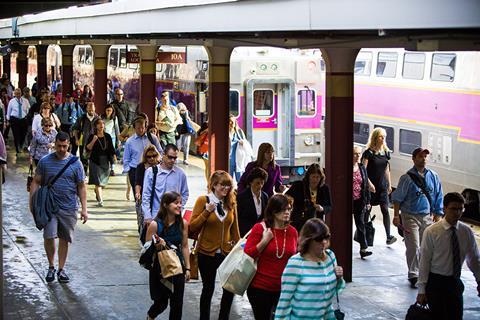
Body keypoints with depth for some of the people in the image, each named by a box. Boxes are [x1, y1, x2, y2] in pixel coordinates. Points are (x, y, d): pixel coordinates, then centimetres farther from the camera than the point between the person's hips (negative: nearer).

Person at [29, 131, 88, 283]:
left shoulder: (75, 163, 2)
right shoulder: (45, 161, 2)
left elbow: (81, 187, 5)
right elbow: (36, 183, 6)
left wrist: (84, 209, 0)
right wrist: (32, 203, -3)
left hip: (69, 208, 1)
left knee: (64, 239, 8)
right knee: (49, 236, -13)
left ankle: (61, 269, 21)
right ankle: (51, 267, 7)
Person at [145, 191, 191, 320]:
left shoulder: (183, 223, -5)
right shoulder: (155, 225, -16)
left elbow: (184, 246, 5)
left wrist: (187, 268, 7)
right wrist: (158, 245, -31)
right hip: (160, 267, -3)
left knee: (177, 302, 5)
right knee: (161, 302, 9)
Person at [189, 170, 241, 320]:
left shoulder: (231, 202, 1)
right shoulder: (203, 200, -8)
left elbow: (234, 229, 10)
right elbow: (193, 226, -10)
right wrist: (207, 211, -21)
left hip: (227, 252, 3)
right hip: (207, 253, -3)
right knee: (208, 288, 9)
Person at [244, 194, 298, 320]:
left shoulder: (292, 232, 3)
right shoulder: (260, 228, -7)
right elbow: (247, 255, -8)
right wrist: (265, 240, -17)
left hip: (284, 289, 3)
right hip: (260, 289, -3)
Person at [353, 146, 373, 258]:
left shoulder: (362, 168, 7)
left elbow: (366, 185, 10)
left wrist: (367, 201, 8)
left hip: (359, 201, 3)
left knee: (361, 224, 1)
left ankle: (363, 249, -1)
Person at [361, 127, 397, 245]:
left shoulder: (385, 152, 8)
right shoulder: (369, 153, -9)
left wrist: (389, 184, 14)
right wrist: (369, 183, -18)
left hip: (382, 185, 4)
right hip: (371, 186, -4)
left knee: (385, 210, -4)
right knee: (367, 210, 6)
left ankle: (389, 236, -8)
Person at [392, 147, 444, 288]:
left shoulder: (433, 176, 3)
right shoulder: (407, 177, -9)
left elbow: (438, 197, 11)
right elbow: (397, 198, -4)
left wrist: (437, 216, 8)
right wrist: (396, 216, -7)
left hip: (427, 216, 4)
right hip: (410, 217, -4)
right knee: (413, 247, -7)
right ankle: (413, 275, 4)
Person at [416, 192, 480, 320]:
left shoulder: (467, 232, -2)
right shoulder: (431, 232, -11)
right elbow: (424, 262, -9)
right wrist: (422, 290, -9)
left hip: (455, 282, 3)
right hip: (435, 282, -3)